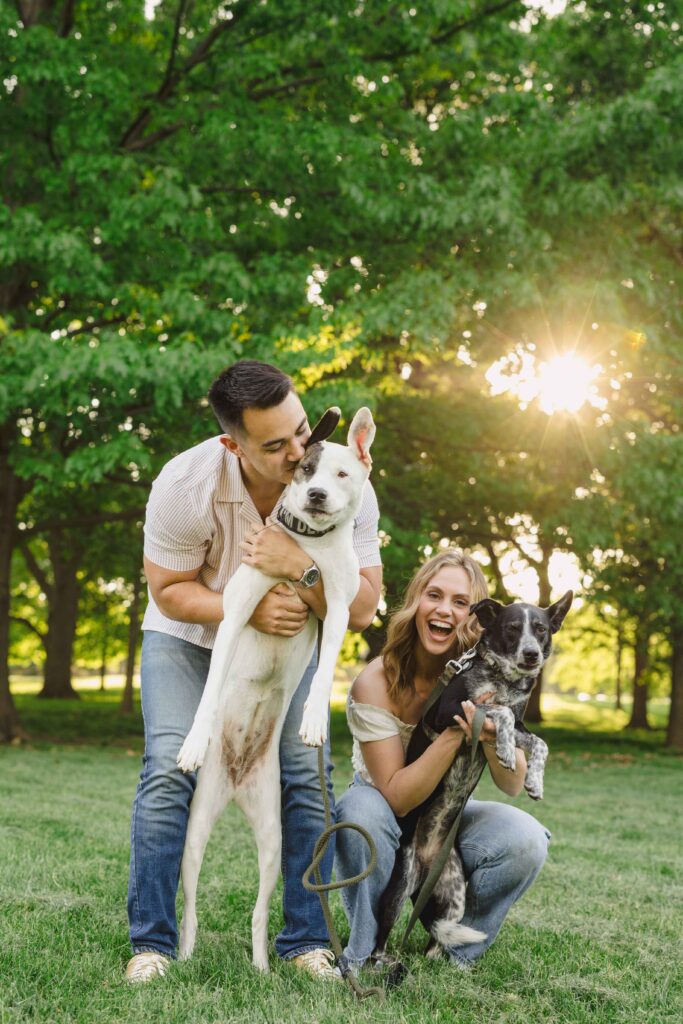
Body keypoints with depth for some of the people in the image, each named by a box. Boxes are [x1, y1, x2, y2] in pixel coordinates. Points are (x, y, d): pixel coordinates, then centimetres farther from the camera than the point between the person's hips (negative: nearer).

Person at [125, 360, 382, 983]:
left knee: (308, 774, -11)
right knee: (170, 769, -16)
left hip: (288, 636, 2)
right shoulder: (185, 485, -31)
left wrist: (301, 569, -43)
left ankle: (306, 941, 4)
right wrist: (248, 610, -35)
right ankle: (151, 942, -4)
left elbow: (362, 611, -24)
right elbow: (168, 591, -16)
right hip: (189, 635, -1)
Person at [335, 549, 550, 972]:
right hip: (385, 819, -3)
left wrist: (492, 737, -41)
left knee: (525, 839, -26)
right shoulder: (377, 683, -23)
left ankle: (456, 953, -1)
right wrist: (456, 733, -39)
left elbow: (514, 785, -18)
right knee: (360, 808, -37)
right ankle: (365, 953, -14)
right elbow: (397, 798, -26)